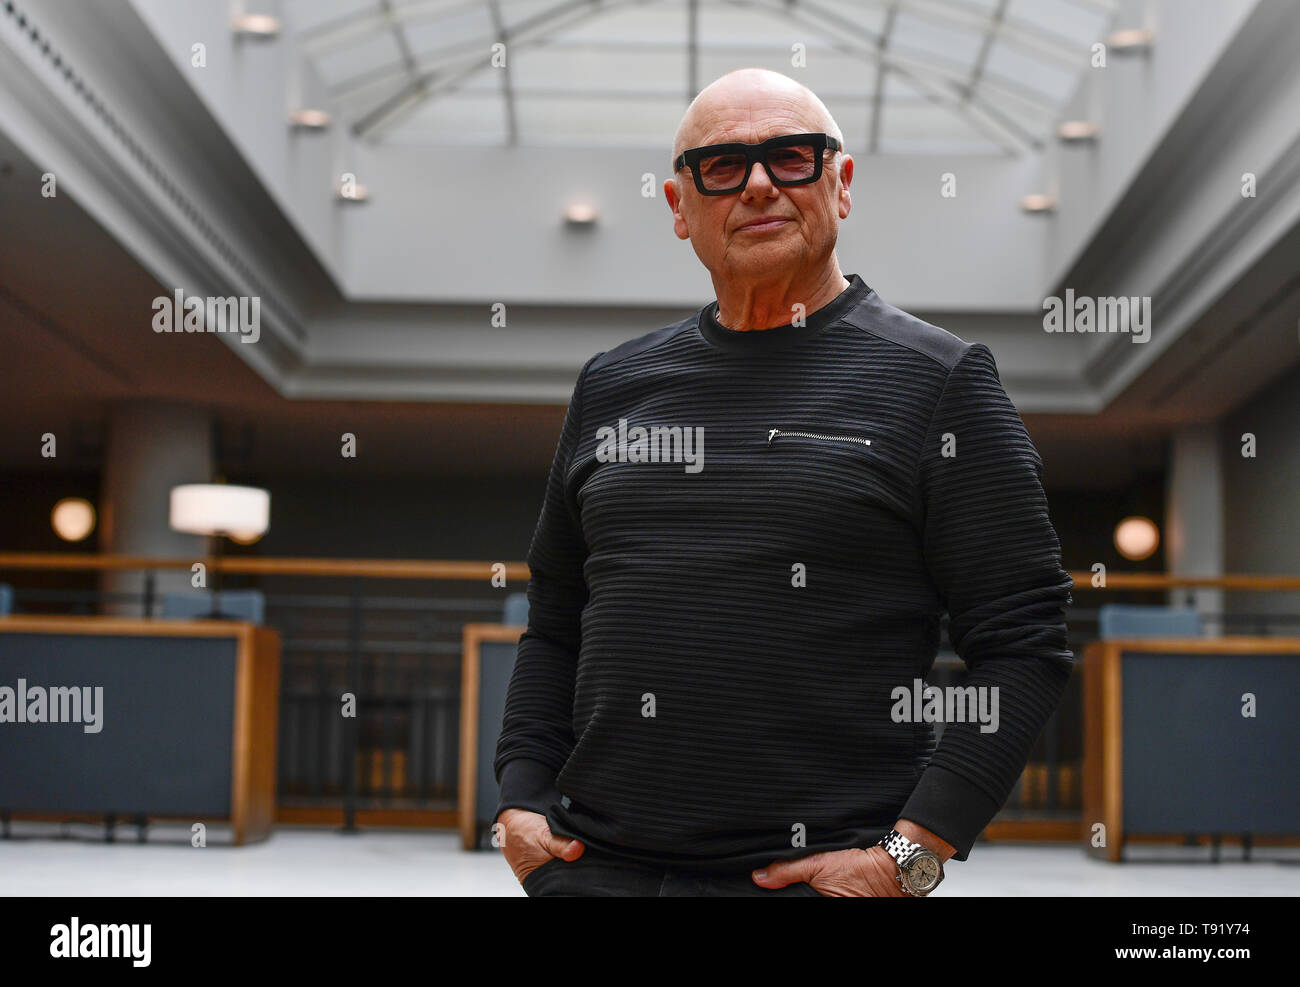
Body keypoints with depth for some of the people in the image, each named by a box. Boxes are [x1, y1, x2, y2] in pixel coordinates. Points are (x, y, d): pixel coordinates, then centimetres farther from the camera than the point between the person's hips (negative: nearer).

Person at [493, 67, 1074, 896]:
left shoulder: (937, 380, -2)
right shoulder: (614, 385, 12)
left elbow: (1023, 642, -7)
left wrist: (912, 855, -13)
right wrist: (522, 799, 6)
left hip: (824, 875, -3)